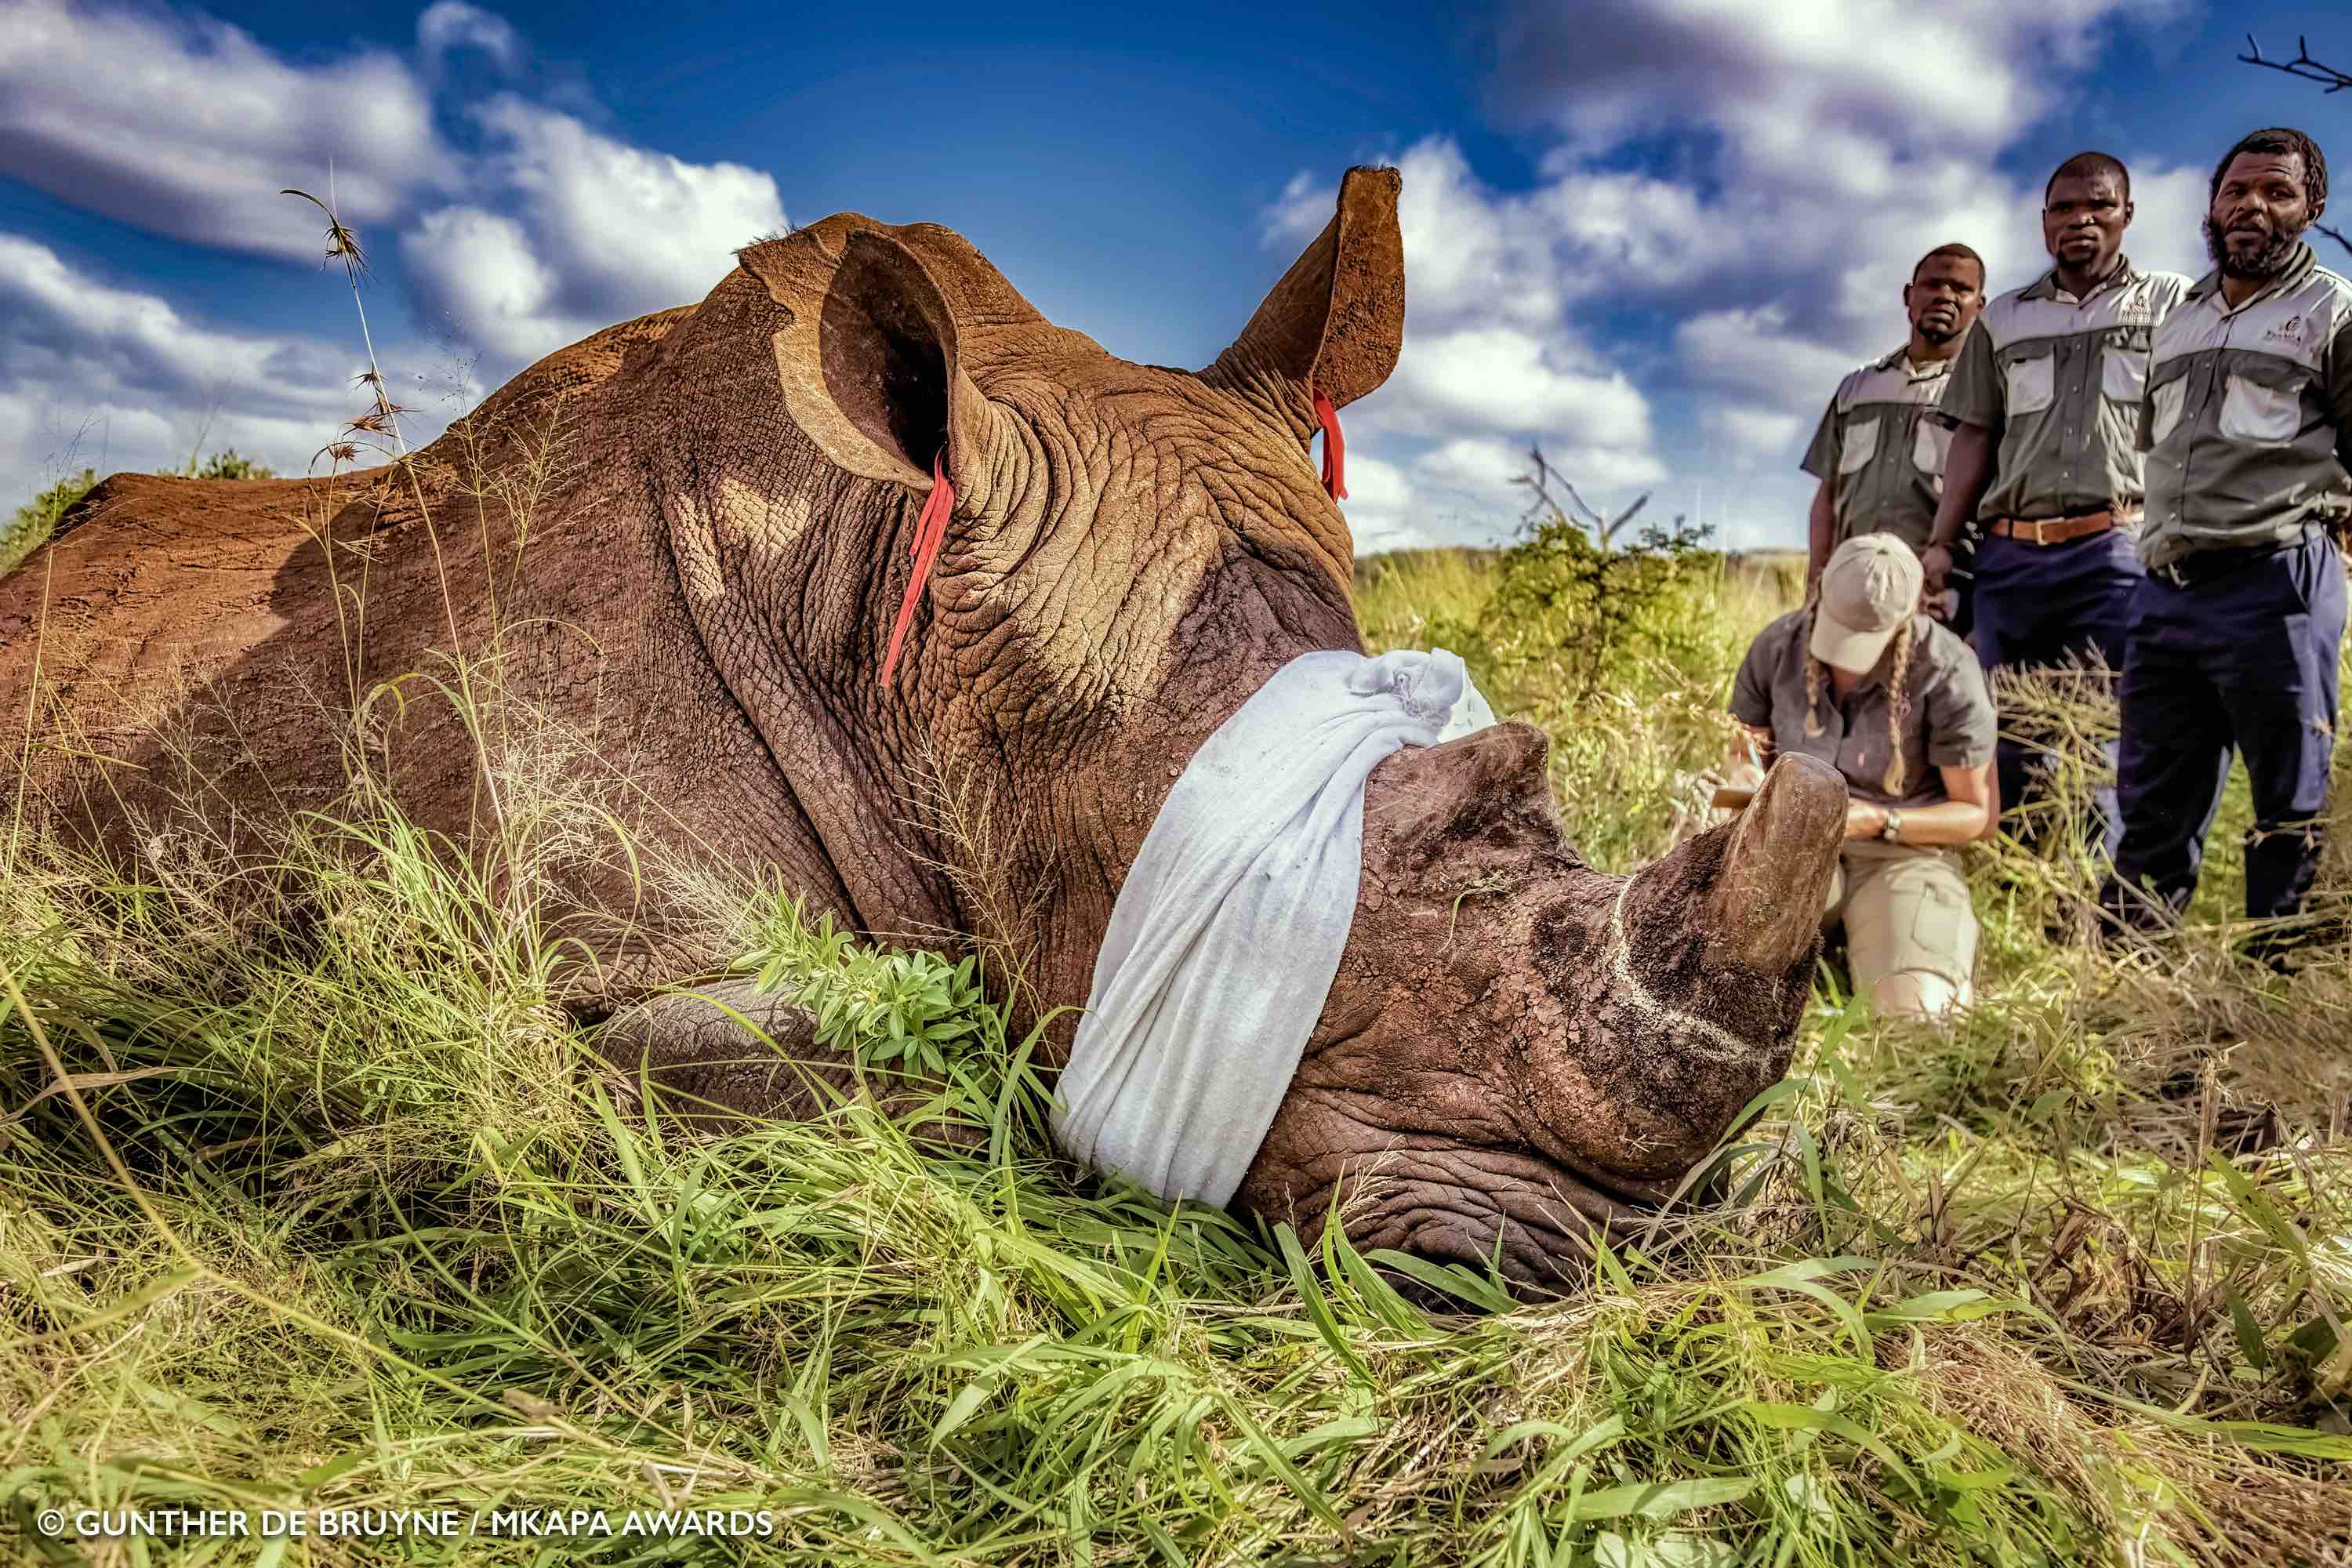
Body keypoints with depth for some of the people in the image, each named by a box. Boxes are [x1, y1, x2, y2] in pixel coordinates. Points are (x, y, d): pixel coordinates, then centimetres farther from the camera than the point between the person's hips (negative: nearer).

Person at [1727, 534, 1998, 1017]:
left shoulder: (1948, 674, -17)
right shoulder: (1776, 646, -8)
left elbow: (1979, 815, -8)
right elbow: (1743, 753, 10)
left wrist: (1878, 822, -23)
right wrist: (1752, 782, -15)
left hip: (1903, 851, -2)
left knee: (1910, 1009, -28)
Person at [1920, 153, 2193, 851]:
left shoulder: (2171, 302, 11)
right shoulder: (2003, 318, 20)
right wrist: (1941, 542, 6)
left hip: (2118, 553, -3)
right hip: (2010, 552, 3)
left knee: (2108, 748, -7)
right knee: (2008, 739, 5)